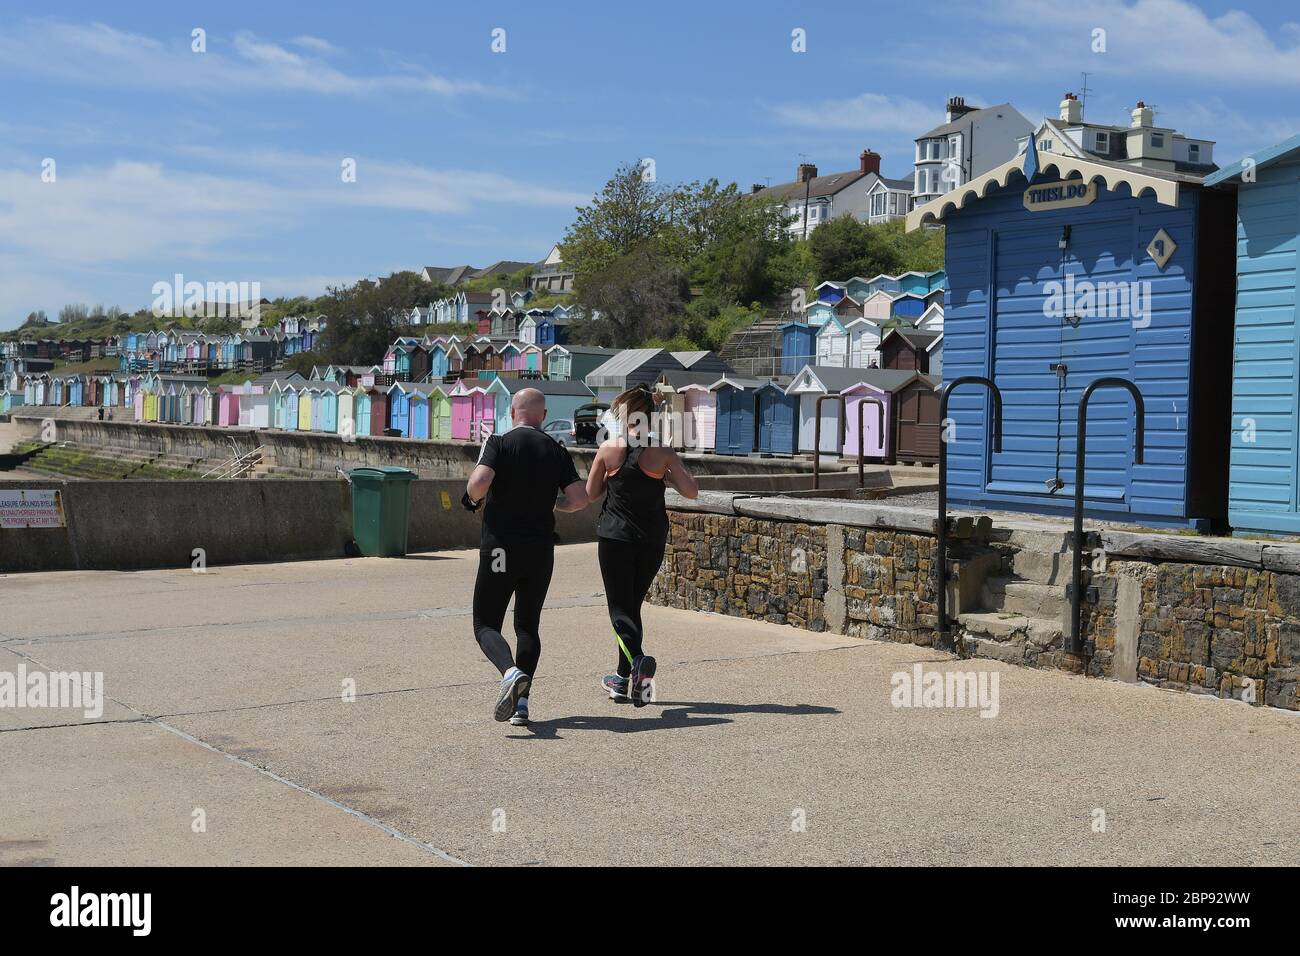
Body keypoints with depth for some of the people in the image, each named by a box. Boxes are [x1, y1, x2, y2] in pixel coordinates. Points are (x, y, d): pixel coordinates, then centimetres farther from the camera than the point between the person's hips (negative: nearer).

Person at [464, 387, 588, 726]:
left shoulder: (499, 442, -5)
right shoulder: (557, 451, 6)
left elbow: (480, 481, -21)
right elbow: (580, 499, 0)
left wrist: (472, 499, 1)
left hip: (501, 548, -3)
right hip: (541, 550, 4)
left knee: (486, 624, 4)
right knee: (528, 626, 15)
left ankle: (511, 672, -25)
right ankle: (521, 703, 5)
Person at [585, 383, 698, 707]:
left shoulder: (608, 449, -5)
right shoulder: (662, 453, -6)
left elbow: (591, 493, 6)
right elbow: (691, 491, -8)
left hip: (614, 537, -2)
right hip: (652, 541, 2)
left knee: (619, 608, 1)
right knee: (633, 605, 17)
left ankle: (638, 659, -29)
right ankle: (624, 678, 21)